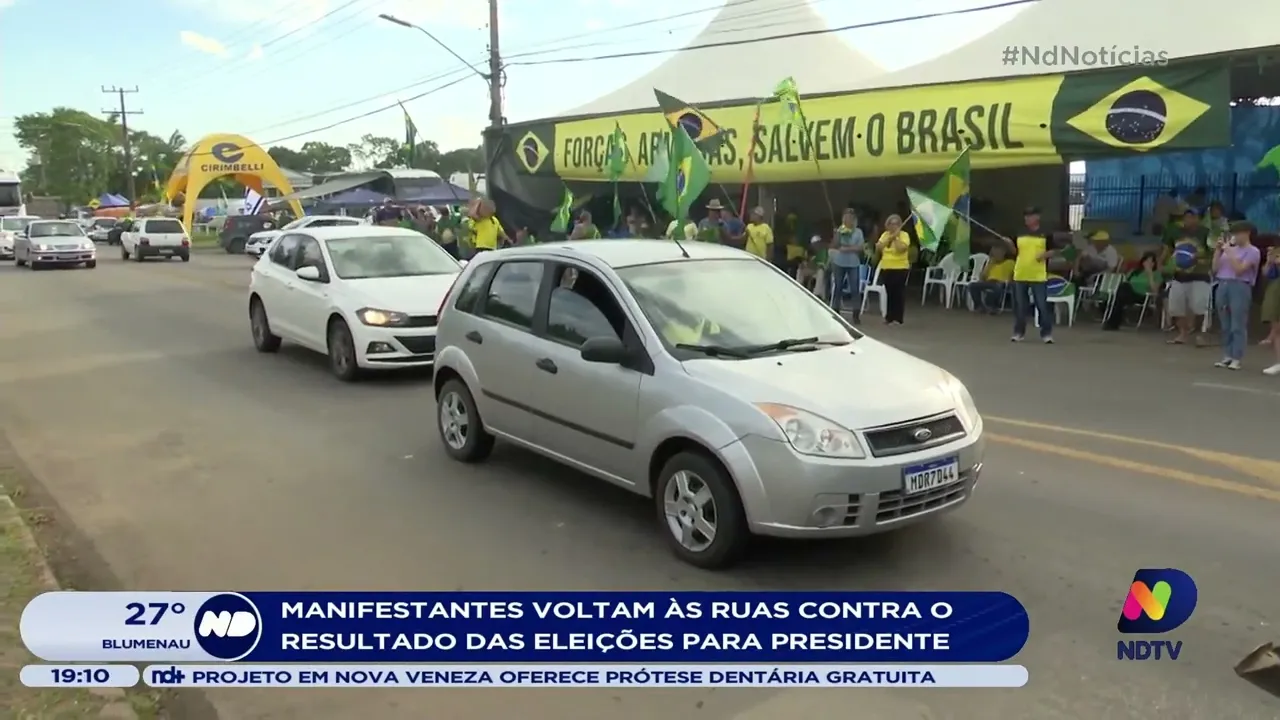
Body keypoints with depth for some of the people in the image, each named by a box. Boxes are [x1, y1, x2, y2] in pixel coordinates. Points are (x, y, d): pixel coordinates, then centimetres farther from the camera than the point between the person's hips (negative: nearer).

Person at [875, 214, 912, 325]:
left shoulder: (904, 235, -5)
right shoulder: (885, 234, 10)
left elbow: (902, 248, -20)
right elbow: (878, 248, -1)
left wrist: (896, 237, -12)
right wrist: (889, 238, -8)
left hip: (900, 268, -5)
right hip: (886, 268, 5)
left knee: (898, 293, -3)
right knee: (889, 293, 11)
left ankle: (897, 318, 1)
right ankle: (889, 317, 18)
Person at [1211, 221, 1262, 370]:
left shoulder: (1253, 251, -1)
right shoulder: (1229, 249, 16)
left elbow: (1239, 269, -13)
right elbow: (1215, 269, 12)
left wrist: (1229, 252, -9)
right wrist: (1218, 251, 5)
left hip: (1240, 287, -6)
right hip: (1222, 286, 6)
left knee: (1238, 325, -6)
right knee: (1225, 325, 8)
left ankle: (1237, 359, -5)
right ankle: (1227, 356, 13)